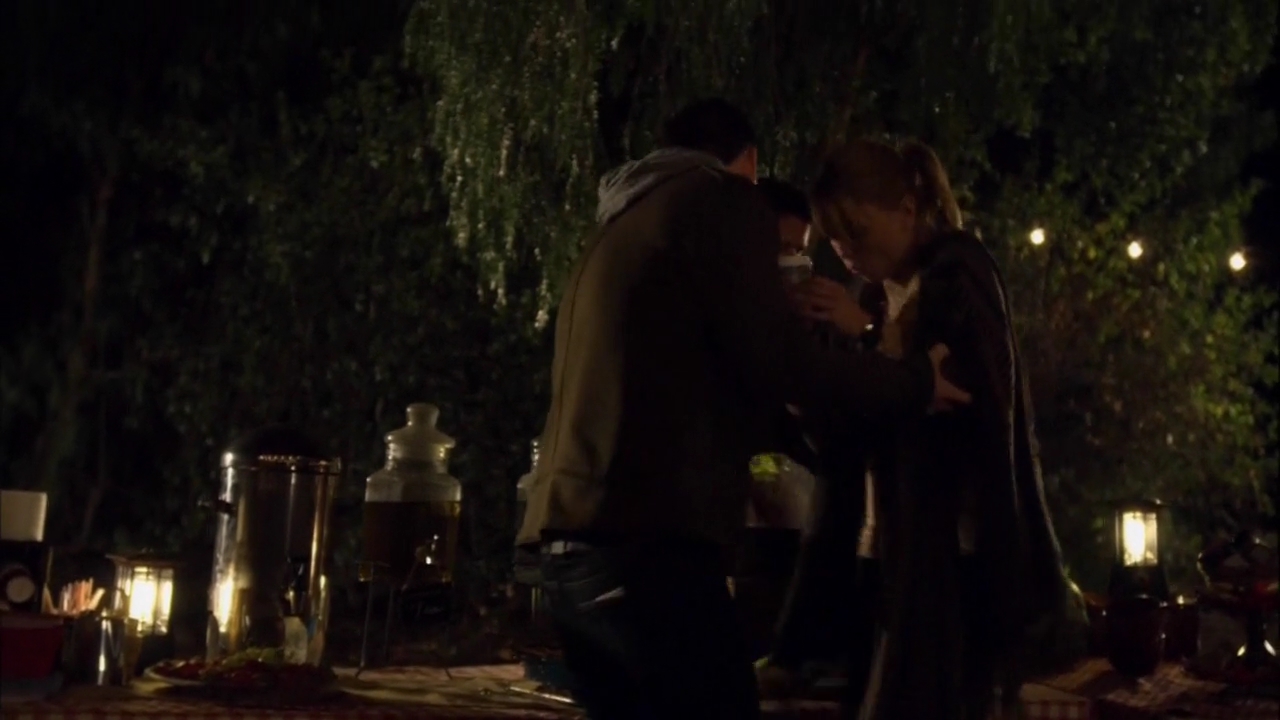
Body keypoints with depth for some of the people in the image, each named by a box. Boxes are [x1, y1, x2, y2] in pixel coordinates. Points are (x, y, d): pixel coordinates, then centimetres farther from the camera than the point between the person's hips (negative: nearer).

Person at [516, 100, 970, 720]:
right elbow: (778, 364, -6)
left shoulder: (619, 226, 26)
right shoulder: (724, 202, 2)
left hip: (572, 548, 9)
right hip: (645, 548, -9)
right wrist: (913, 382, 9)